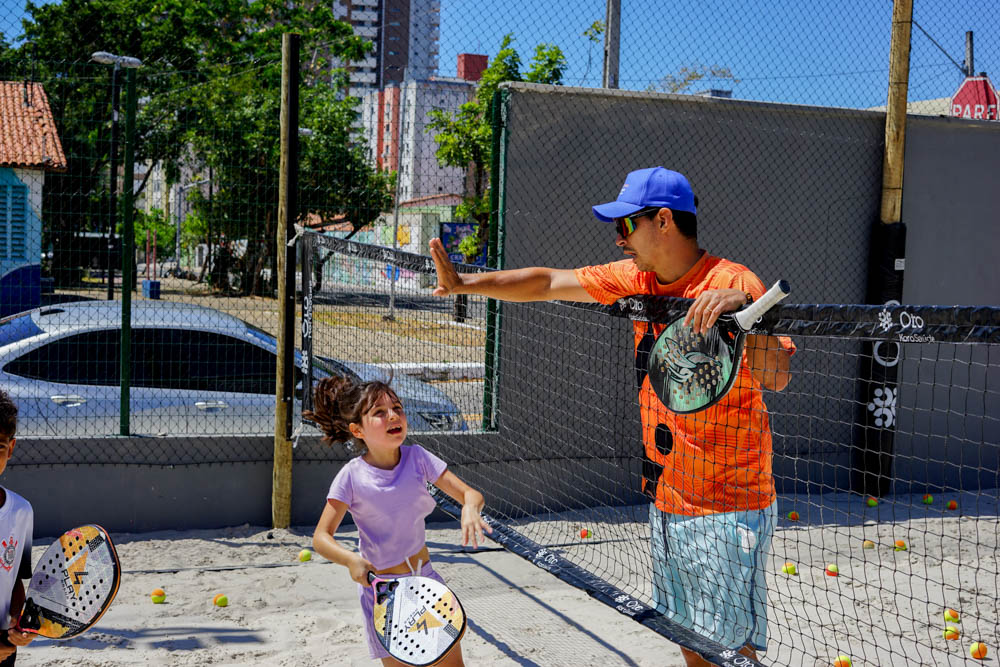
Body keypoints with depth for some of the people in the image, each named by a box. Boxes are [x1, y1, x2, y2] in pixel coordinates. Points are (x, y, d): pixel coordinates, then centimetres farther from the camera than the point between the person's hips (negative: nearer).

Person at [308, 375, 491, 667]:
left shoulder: (417, 457, -7)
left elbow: (471, 493, -8)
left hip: (425, 577, 3)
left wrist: (470, 508, -32)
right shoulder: (352, 476, -15)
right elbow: (321, 537, -15)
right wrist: (351, 560, -35)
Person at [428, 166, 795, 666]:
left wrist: (745, 311, -42)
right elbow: (548, 282, 13)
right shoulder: (636, 279, 6)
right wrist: (465, 283, 9)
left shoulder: (734, 284, -15)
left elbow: (776, 379, -26)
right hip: (666, 502, 7)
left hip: (727, 512, -7)